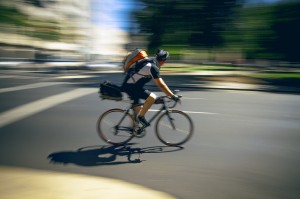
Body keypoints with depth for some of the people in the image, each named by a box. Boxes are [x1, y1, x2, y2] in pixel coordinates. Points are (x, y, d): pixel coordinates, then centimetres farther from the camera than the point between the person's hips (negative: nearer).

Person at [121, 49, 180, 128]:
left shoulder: (150, 61, 11)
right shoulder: (153, 67, -19)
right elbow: (160, 85, -23)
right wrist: (173, 96, -20)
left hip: (128, 85, 10)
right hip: (130, 87, -10)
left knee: (138, 109, 18)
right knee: (152, 97, -21)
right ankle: (141, 116, -6)